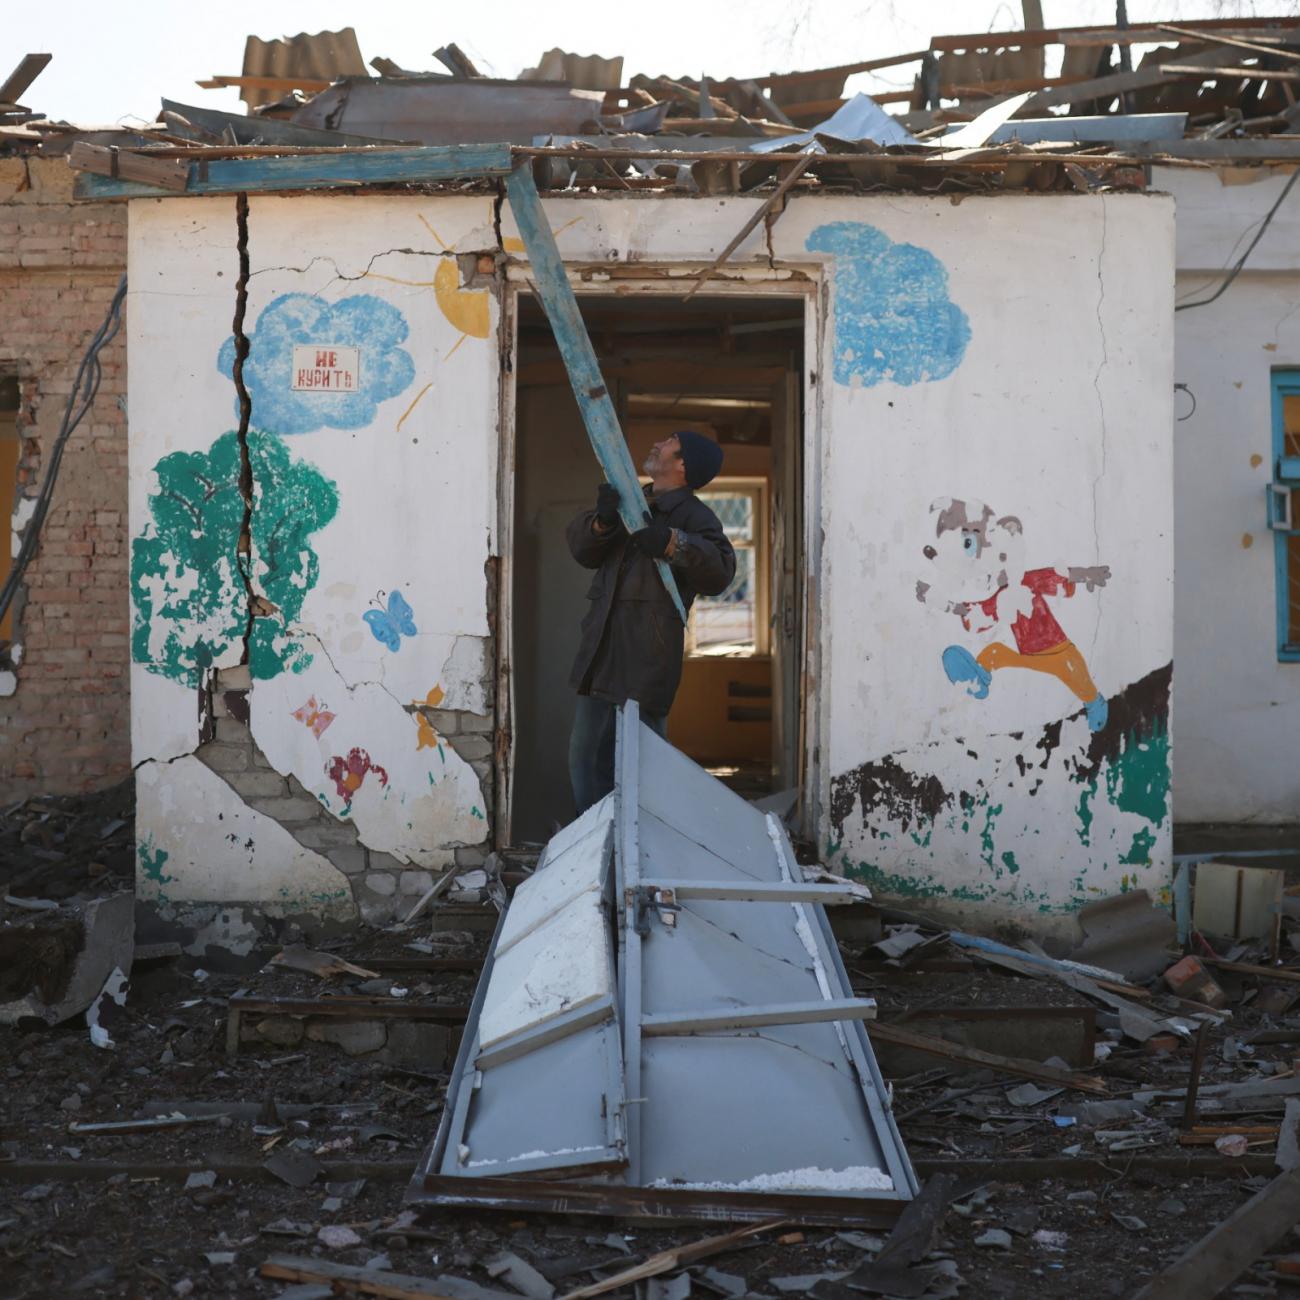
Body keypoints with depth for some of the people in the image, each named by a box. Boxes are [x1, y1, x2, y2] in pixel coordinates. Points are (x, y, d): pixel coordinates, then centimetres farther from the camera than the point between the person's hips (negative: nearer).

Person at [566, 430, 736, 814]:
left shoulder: (693, 515, -5)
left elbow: (720, 570, -18)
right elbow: (582, 548, 12)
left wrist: (672, 542, -29)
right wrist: (602, 522, -8)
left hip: (646, 658, -8)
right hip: (600, 654, 8)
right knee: (586, 756, 12)